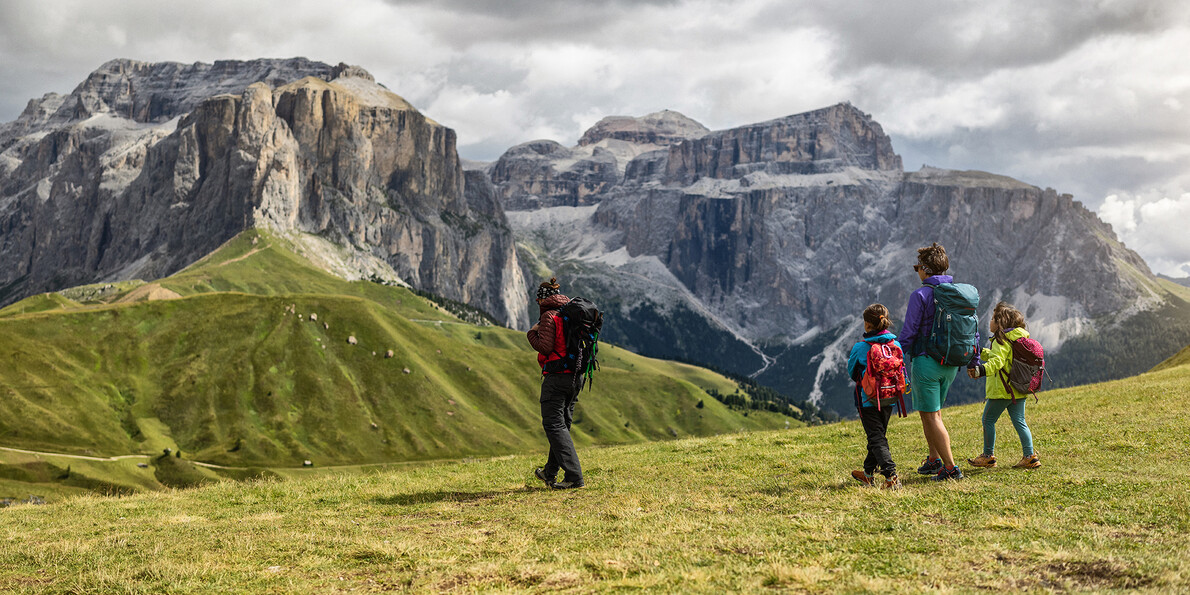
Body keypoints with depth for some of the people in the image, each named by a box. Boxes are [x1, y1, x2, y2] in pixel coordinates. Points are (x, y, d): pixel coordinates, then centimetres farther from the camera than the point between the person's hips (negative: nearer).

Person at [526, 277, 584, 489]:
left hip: (556, 376, -8)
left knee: (554, 425, -6)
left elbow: (545, 347, -16)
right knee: (562, 424, 16)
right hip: (575, 376, 8)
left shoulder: (549, 316, -9)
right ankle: (550, 473, 28)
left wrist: (532, 333, 0)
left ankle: (575, 477, -16)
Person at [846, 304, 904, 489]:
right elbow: (902, 371, 9)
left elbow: (852, 373, 1)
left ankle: (891, 477, -18)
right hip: (889, 399, 5)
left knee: (877, 439, -3)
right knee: (879, 435, 19)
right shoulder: (896, 345, -2)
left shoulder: (860, 348, -13)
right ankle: (868, 473, 34)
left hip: (868, 400, -5)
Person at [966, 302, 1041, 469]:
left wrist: (982, 370, -45)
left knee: (988, 420, 4)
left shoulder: (1002, 340, -14)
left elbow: (997, 361, -30)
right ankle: (1030, 456, 2)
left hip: (1002, 390, -9)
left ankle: (988, 456, 9)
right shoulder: (1020, 338, 16)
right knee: (1019, 421, 9)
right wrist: (981, 353, 36)